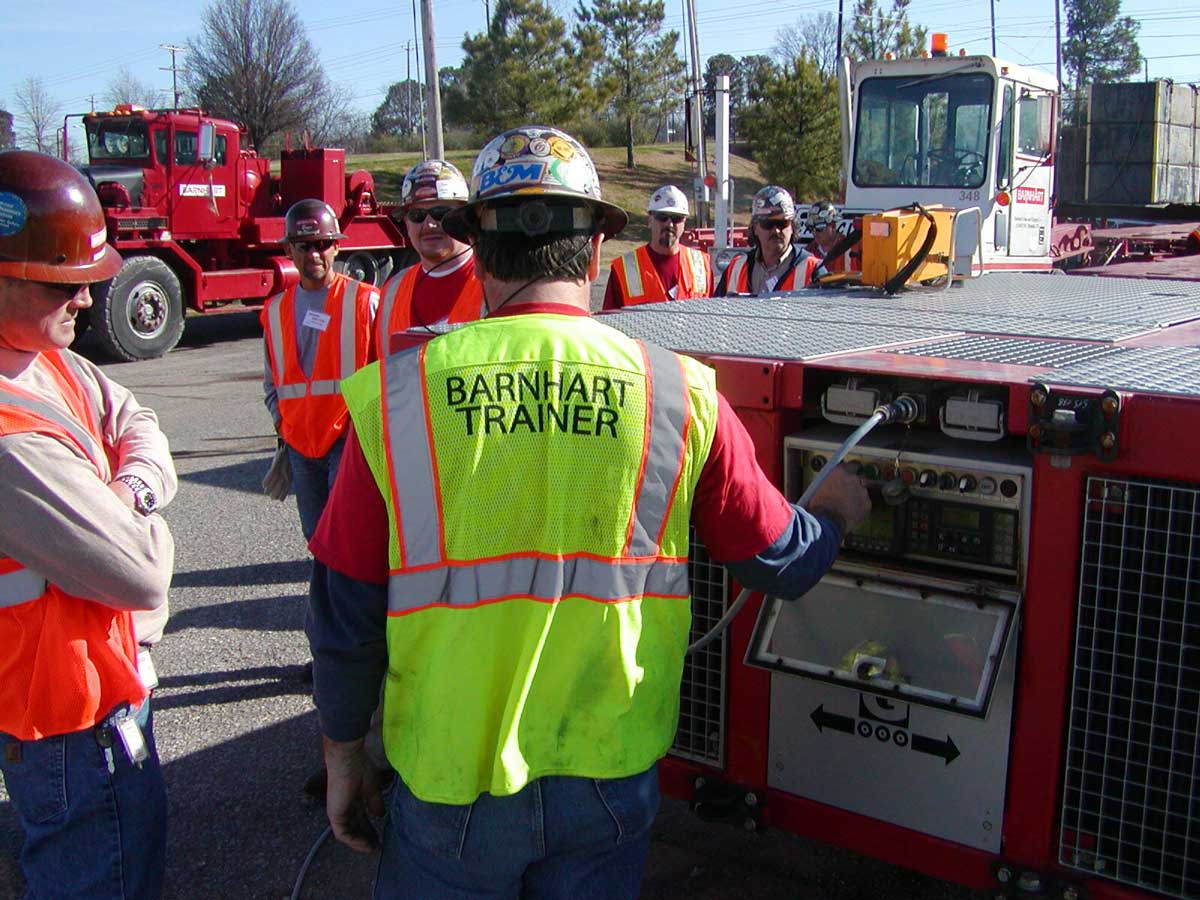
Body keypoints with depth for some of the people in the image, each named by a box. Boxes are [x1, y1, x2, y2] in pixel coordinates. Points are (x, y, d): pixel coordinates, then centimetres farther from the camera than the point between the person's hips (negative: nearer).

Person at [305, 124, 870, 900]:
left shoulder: (396, 398, -12)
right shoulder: (679, 394, -9)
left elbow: (349, 617, -7)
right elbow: (783, 564, 2)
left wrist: (343, 752, 10)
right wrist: (835, 514, 24)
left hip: (451, 784, -1)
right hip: (611, 776, 1)